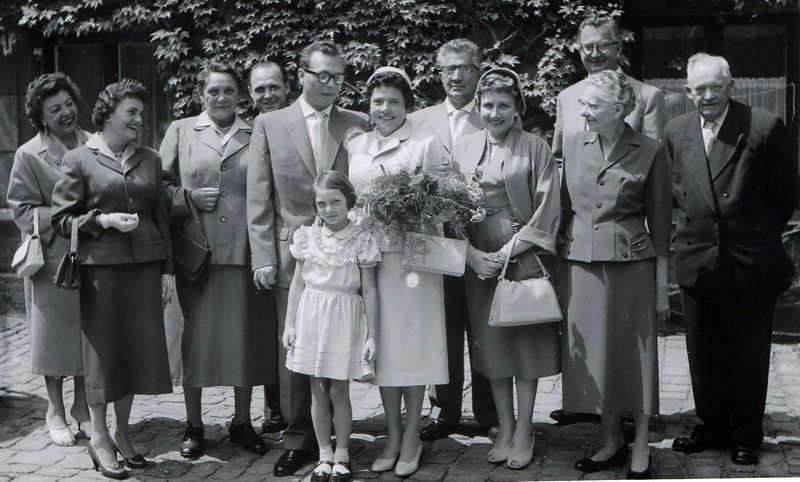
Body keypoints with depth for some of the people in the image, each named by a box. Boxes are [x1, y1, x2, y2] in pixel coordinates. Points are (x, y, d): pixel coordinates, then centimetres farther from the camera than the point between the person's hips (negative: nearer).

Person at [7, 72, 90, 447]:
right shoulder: (29, 155, -5)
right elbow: (23, 210, -6)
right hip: (53, 258, -3)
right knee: (55, 336, 6)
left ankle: (82, 409, 23)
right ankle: (55, 413, 20)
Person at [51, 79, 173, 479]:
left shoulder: (149, 159, 12)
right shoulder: (78, 160, -1)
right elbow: (62, 219, -2)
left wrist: (167, 268, 10)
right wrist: (105, 220, -16)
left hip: (145, 266, 4)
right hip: (101, 267, -4)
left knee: (137, 347, 7)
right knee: (103, 348, 2)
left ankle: (121, 432, 22)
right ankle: (99, 438, 15)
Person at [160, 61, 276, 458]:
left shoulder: (256, 135, 10)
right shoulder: (180, 131, 9)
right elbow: (161, 186, 9)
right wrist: (188, 197, -9)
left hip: (245, 253, 1)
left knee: (246, 335, 5)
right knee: (195, 335, 3)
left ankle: (242, 421, 21)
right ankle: (193, 425, 17)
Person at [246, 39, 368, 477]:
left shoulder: (358, 126, 8)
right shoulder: (269, 125, 5)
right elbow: (258, 198, 3)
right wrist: (264, 257, -3)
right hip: (292, 256, 0)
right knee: (294, 352, 2)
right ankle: (297, 439, 13)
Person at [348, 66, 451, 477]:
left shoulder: (427, 144, 1)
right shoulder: (354, 147, 14)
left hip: (412, 256, -4)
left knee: (412, 344, 0)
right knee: (381, 346, 6)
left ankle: (412, 438, 11)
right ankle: (392, 438, 17)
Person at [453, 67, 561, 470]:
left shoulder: (535, 149, -2)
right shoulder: (464, 148, 7)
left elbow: (546, 207, -7)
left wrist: (510, 250, -13)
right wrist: (472, 253, -8)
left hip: (523, 254, -3)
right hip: (477, 257, 3)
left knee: (525, 338, 1)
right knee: (490, 341, 8)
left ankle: (524, 430, 11)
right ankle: (505, 427, 18)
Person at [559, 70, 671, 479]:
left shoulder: (649, 152, -5)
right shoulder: (573, 145, 4)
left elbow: (659, 221, -2)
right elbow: (565, 208, 10)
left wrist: (662, 285, -3)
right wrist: (559, 262, 7)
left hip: (632, 263, -3)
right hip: (581, 263, 4)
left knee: (635, 352, 3)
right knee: (592, 353, 9)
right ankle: (611, 442, 25)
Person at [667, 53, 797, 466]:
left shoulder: (765, 127, -8)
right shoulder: (676, 131, 5)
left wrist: (761, 235, 7)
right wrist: (693, 225, 13)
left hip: (751, 262, -4)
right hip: (697, 261, 4)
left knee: (749, 353, 7)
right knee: (703, 353, 12)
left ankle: (746, 434, 21)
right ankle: (712, 426, 26)